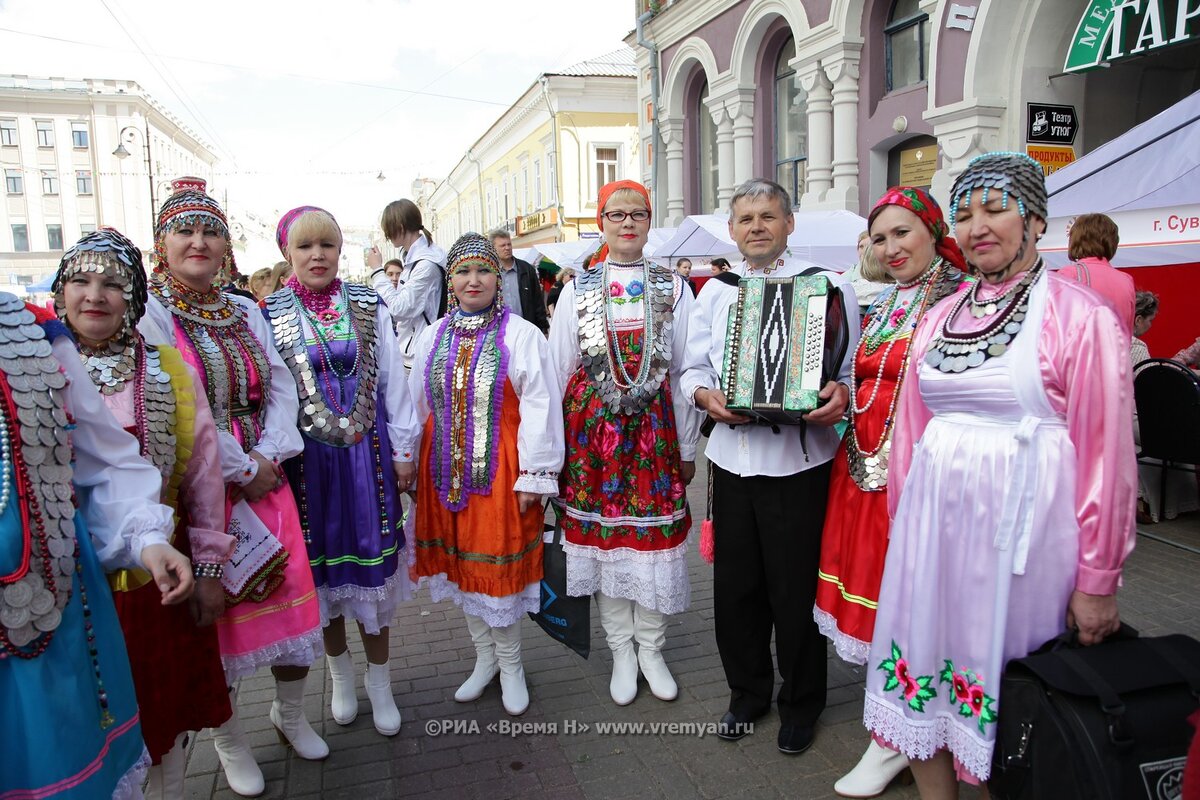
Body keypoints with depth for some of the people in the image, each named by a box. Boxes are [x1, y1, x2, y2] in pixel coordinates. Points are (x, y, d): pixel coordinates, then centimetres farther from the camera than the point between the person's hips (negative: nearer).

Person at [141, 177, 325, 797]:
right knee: (214, 612, 5)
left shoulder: (246, 313, 11)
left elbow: (280, 388, 5)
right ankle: (229, 740, 26)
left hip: (263, 478, 5)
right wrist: (239, 470, -13)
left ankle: (290, 712, 32)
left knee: (292, 599, 8)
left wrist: (268, 456, -10)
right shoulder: (150, 314, -7)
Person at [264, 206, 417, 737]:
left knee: (374, 566, 7)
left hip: (368, 454, 1)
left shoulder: (368, 307, 2)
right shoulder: (270, 315, 0)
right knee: (321, 568, 12)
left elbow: (392, 381, 3)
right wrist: (271, 459, -2)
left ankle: (379, 684, 24)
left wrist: (403, 451, 1)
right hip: (309, 458, 0)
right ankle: (341, 676, 34)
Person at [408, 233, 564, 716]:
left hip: (499, 469, -5)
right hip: (446, 468, 5)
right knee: (461, 561, 14)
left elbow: (539, 408, -12)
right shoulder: (433, 337, 6)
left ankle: (510, 665, 24)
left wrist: (535, 474, -14)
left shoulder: (521, 335, -9)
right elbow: (417, 406, 12)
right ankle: (485, 657, 33)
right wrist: (411, 466, 11)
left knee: (499, 564, 2)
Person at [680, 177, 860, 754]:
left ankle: (801, 703, 28)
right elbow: (693, 369, 13)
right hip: (732, 453, 4)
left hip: (799, 459, -4)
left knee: (796, 588, 6)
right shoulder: (715, 292, 14)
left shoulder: (827, 285, 1)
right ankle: (747, 690, 34)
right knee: (735, 585, 12)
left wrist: (841, 395, -22)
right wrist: (706, 395, -8)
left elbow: (855, 368, -1)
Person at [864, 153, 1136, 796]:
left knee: (1007, 690, 7)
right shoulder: (939, 318, 10)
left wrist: (1097, 581, -8)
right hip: (935, 520, 5)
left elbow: (1106, 453, -8)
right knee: (926, 668, 12)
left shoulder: (1079, 316, -6)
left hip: (1021, 525, -5)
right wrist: (903, 526, 13)